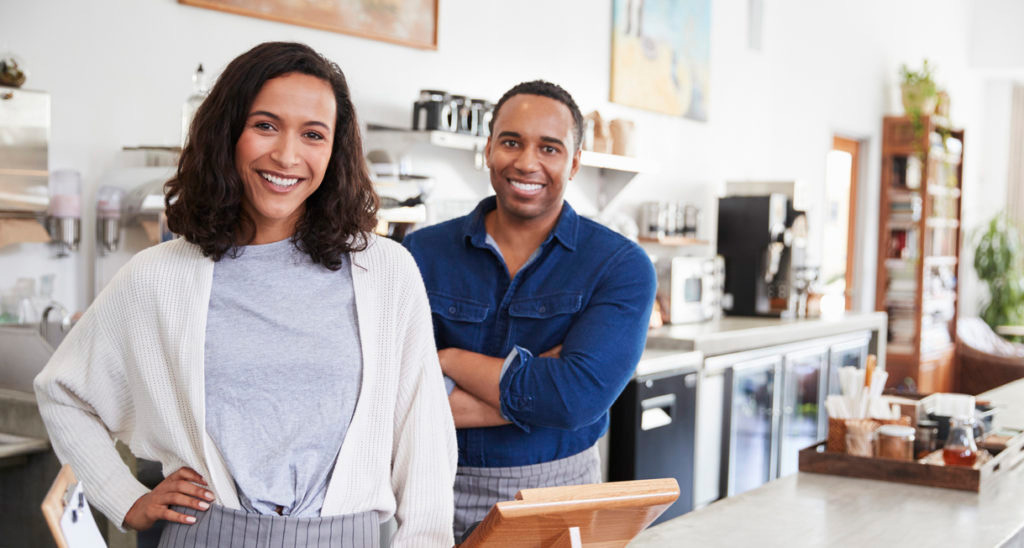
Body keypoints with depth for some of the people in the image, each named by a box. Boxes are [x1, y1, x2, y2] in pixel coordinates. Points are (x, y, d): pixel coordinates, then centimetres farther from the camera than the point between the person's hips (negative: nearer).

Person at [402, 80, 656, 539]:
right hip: (443, 492, 1)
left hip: (561, 489, 0)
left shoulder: (622, 266, -10)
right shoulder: (423, 254, -5)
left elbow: (578, 397, -23)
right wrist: (539, 386, -20)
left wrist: (451, 359, -14)